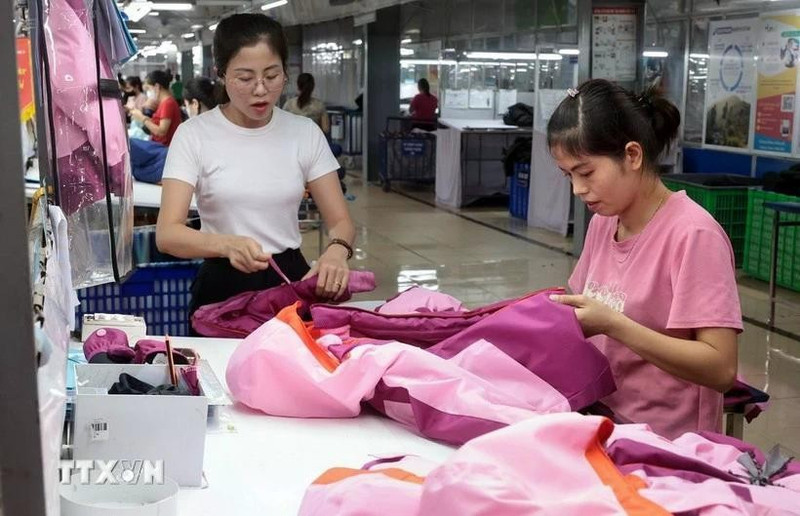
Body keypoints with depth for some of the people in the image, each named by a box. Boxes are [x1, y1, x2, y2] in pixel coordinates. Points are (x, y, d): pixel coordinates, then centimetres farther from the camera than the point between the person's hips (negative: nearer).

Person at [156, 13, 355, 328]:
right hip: (223, 289, -1)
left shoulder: (305, 132, 1)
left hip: (292, 281, 2)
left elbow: (340, 221, 1)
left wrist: (336, 251, -23)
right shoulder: (194, 135, -6)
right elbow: (167, 234, -14)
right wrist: (227, 244, -34)